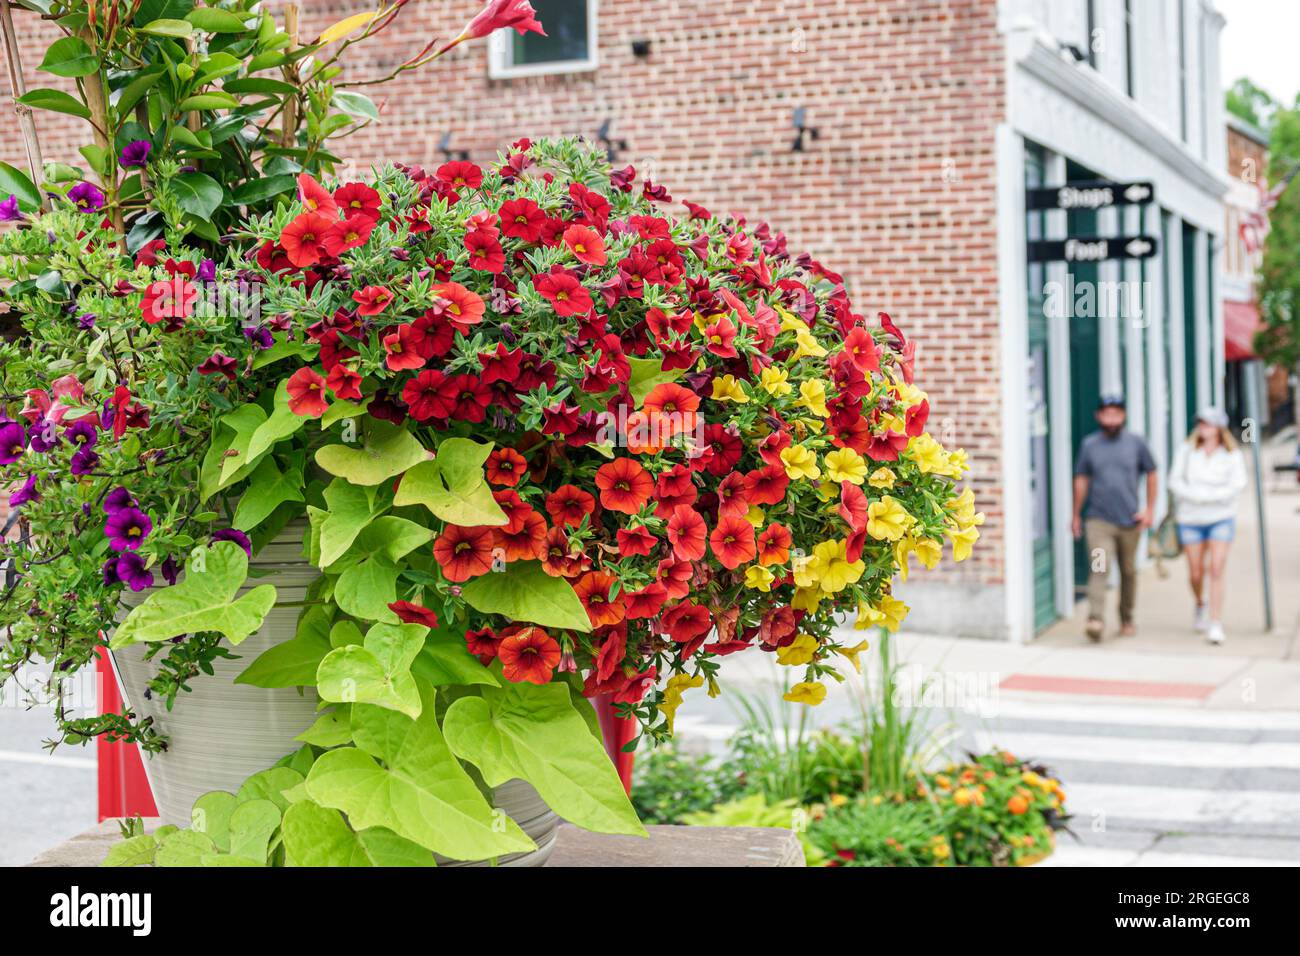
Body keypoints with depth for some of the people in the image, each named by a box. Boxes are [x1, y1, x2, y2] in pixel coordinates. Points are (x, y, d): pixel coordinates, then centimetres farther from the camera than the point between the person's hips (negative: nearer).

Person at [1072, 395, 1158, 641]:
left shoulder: (1135, 443, 3)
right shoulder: (1089, 445, 3)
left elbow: (1151, 473, 12)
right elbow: (1081, 480, 11)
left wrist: (1150, 508, 6)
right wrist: (1076, 515, 13)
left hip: (1130, 520, 2)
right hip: (1098, 519, -2)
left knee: (1128, 572, 12)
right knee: (1100, 568, -17)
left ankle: (1127, 619, 28)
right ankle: (1096, 620, -26)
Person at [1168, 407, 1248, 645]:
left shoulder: (1233, 455, -5)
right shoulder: (1187, 450, -1)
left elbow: (1236, 487, -11)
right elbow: (1175, 481, -2)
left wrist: (1204, 495, -18)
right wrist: (1196, 496, -18)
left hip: (1221, 518, -2)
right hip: (1190, 519, 2)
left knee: (1216, 570, -12)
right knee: (1196, 573, 7)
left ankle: (1216, 625, -11)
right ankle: (1200, 604, 39)